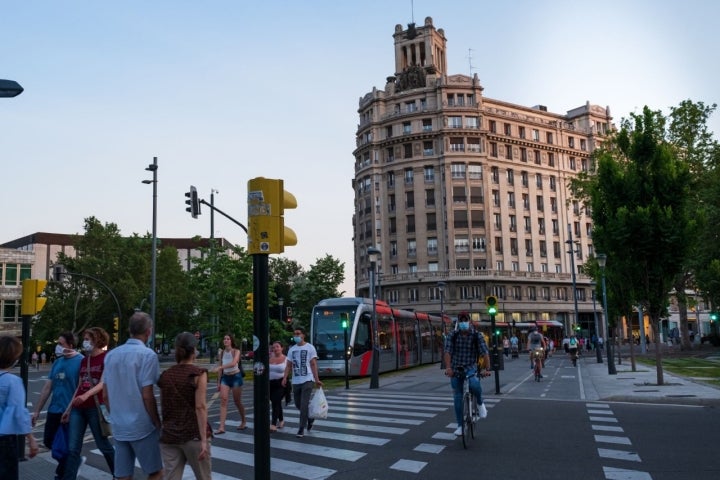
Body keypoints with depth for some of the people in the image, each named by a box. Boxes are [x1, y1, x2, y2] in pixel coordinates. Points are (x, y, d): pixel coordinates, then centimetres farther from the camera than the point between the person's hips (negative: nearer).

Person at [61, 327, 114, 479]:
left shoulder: (106, 358, -7)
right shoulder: (84, 361, 14)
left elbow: (103, 383, -17)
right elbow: (79, 387, 16)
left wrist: (86, 395, -33)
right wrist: (68, 408, 13)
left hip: (95, 408, -6)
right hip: (78, 408, 6)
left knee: (103, 445, 5)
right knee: (73, 448, 3)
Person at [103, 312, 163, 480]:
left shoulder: (111, 355, 7)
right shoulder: (147, 355, -14)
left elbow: (105, 395, 10)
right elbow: (147, 396, -16)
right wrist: (157, 423, -5)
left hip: (118, 427, 6)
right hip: (142, 426, -6)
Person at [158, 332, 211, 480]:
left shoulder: (165, 375, 6)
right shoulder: (199, 373, -8)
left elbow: (164, 407, 12)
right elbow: (200, 407, -15)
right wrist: (203, 439, -15)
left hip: (169, 436, 4)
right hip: (193, 435, -4)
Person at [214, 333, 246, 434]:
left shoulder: (236, 351, -9)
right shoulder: (221, 352, 6)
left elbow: (233, 363, -27)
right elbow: (221, 367, 11)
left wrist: (220, 367, -37)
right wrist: (219, 381, 10)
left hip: (236, 376, -4)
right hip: (225, 377, 4)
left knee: (237, 401, 6)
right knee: (223, 400, -10)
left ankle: (244, 421, 28)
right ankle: (221, 427, -14)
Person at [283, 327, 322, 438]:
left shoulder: (310, 348, -1)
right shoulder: (291, 349, 11)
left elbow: (313, 364, -4)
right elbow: (289, 366, 9)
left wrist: (317, 379, -12)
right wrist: (285, 378, -7)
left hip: (307, 380, -5)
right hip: (296, 381, 5)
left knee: (304, 404, -10)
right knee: (298, 404, 11)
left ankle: (301, 429, -2)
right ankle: (310, 417, 38)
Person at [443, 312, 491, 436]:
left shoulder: (477, 335, -7)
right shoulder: (452, 336, -4)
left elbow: (485, 353, -15)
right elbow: (447, 352, -16)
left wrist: (487, 369, -28)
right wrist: (448, 367, -31)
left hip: (470, 367, -2)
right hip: (455, 369, 2)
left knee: (474, 385, -33)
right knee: (458, 398, 4)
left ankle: (480, 403, 1)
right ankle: (460, 425, 17)